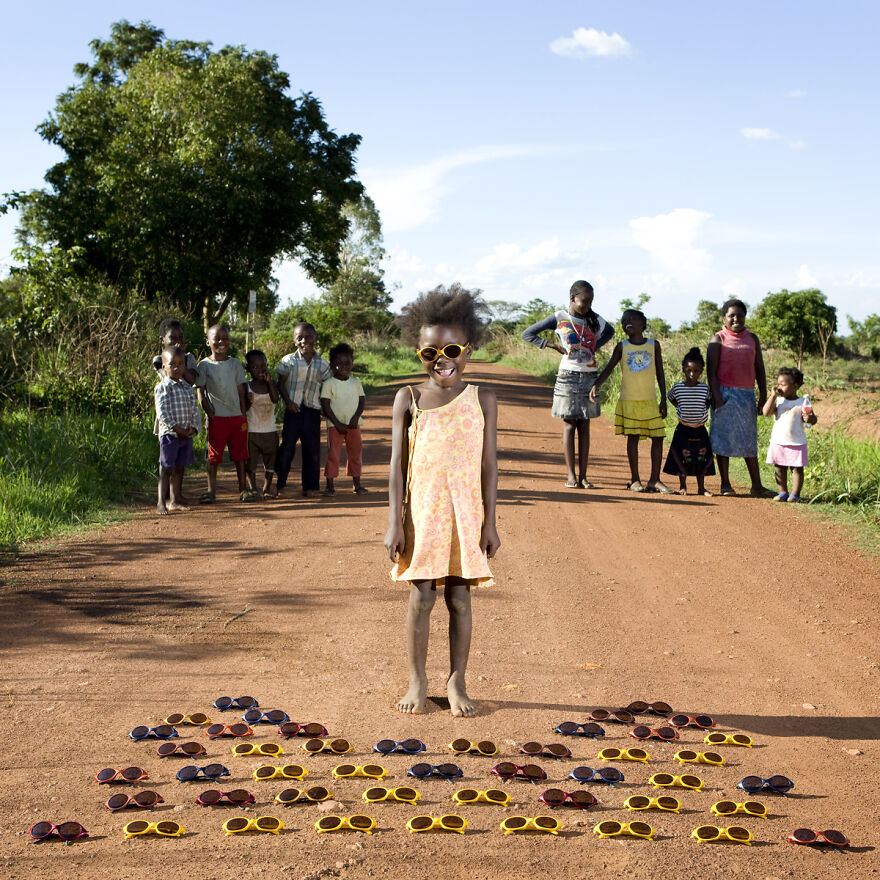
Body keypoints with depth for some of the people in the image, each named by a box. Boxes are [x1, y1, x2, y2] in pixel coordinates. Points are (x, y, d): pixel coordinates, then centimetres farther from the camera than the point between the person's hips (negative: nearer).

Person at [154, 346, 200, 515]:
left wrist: (193, 428, -5)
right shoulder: (162, 388, -8)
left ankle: (175, 500, 21)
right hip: (169, 434, -6)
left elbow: (195, 410, 11)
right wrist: (178, 429, -18)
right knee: (166, 469, -5)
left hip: (186, 435, 6)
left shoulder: (188, 388, 11)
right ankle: (161, 503, -2)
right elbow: (162, 413, -16)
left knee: (179, 469, 12)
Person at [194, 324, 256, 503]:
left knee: (239, 454, 7)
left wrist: (244, 415, 2)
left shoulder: (235, 363, 8)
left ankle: (243, 489, 14)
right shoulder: (204, 365, 0)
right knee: (213, 455, 1)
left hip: (237, 416, 3)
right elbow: (201, 393, 0)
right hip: (216, 418, -2)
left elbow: (241, 391, 8)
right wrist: (210, 413, -10)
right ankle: (211, 491, 7)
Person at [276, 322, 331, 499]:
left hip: (312, 410, 2)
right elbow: (281, 384, 2)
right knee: (287, 446, -5)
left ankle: (310, 487, 12)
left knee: (312, 449, 4)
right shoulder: (288, 361, 0)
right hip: (293, 410, -2)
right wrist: (288, 402, -10)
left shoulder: (322, 364, 5)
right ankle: (280, 484, 3)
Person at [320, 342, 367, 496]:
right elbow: (325, 405, -7)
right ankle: (330, 485, 2)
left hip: (353, 424, 3)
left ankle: (357, 484, 16)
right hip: (335, 425, -3)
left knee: (355, 453, 8)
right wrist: (337, 423, -12)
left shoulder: (356, 382, 6)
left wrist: (356, 417, -10)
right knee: (333, 454, -3)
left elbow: (363, 401, 6)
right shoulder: (329, 384, -5)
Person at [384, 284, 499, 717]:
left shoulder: (482, 400, 2)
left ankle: (456, 683, 17)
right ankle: (417, 682, 17)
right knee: (420, 597, 3)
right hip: (421, 514, 0)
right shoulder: (409, 398, 1)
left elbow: (489, 465, 2)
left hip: (466, 515, 0)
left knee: (459, 598, 5)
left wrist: (489, 522, -1)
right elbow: (398, 464, 1)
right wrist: (395, 522, -4)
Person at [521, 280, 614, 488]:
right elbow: (527, 334, 1)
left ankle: (583, 476, 5)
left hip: (589, 377, 4)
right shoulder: (559, 318, -1)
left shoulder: (595, 320, 9)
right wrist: (554, 346, -6)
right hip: (568, 376, -3)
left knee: (584, 426, 4)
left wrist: (595, 346, 13)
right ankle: (571, 476, -2)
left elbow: (609, 331, 31)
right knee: (569, 425, -3)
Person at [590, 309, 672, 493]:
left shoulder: (653, 345, 6)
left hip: (650, 400, 2)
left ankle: (655, 480, 6)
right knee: (633, 437, -2)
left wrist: (663, 399, 4)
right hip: (629, 401, -2)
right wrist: (596, 385, -16)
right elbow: (608, 368, 0)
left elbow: (660, 373, 8)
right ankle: (634, 480, 5)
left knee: (658, 437, -1)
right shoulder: (622, 347, 3)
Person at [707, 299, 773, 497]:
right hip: (725, 393, -4)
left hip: (747, 393, 4)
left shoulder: (752, 339, 14)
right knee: (723, 438, -2)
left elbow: (759, 368, 15)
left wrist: (763, 395, 7)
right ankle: (725, 484, 5)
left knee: (750, 440, 6)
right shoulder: (718, 339, 1)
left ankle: (757, 486, 7)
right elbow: (711, 370, -6)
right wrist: (717, 395, -15)